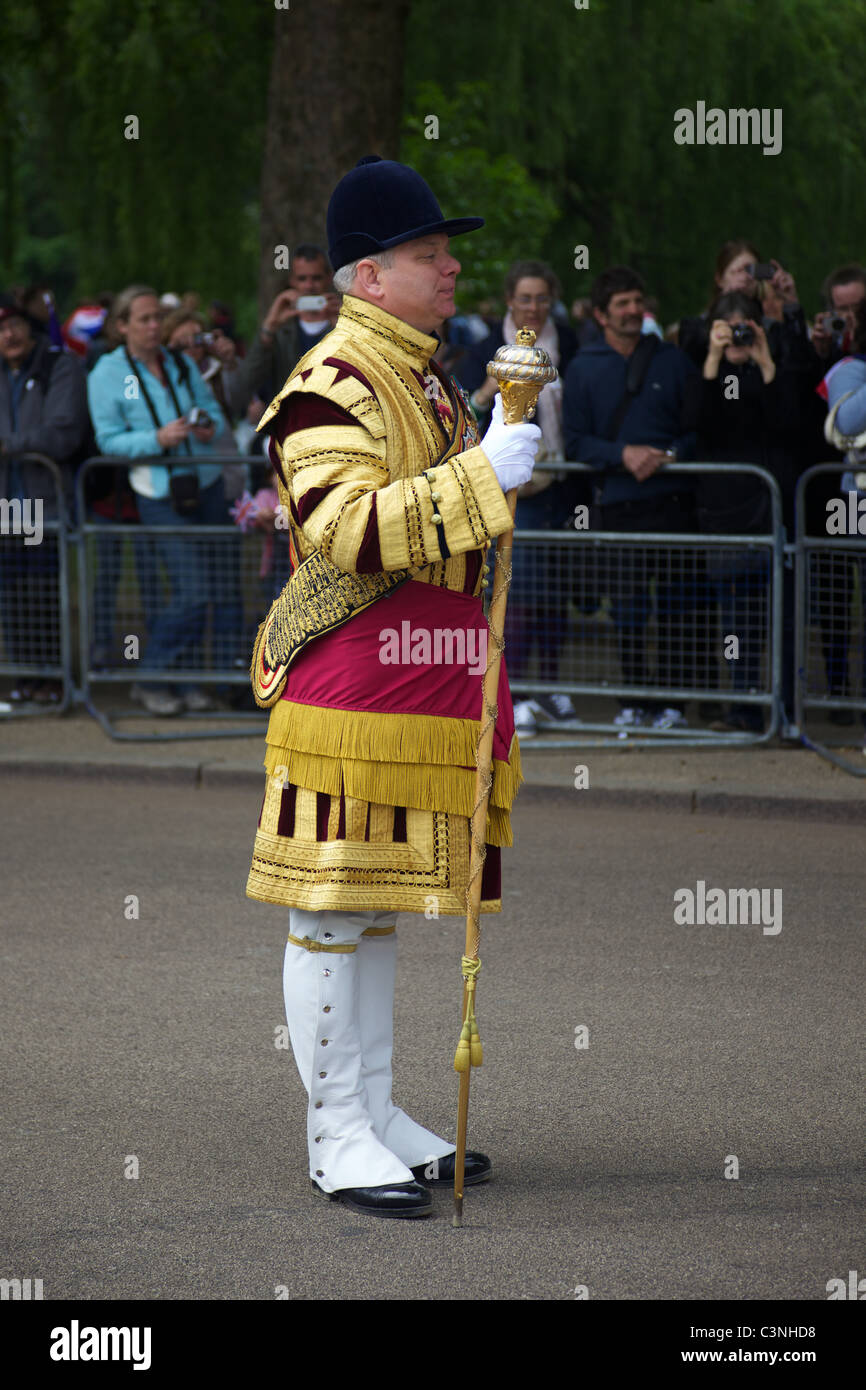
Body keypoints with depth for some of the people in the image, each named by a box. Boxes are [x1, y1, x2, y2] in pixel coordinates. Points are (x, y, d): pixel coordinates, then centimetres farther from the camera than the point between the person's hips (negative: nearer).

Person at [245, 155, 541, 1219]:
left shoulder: (429, 381, 19)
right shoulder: (331, 386, -12)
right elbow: (349, 532, -24)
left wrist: (512, 442, 14)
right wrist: (482, 473, -25)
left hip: (431, 684, 10)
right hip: (349, 686, -9)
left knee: (379, 903, 14)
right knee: (334, 909, -4)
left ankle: (377, 1112, 21)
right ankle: (337, 1136, 0)